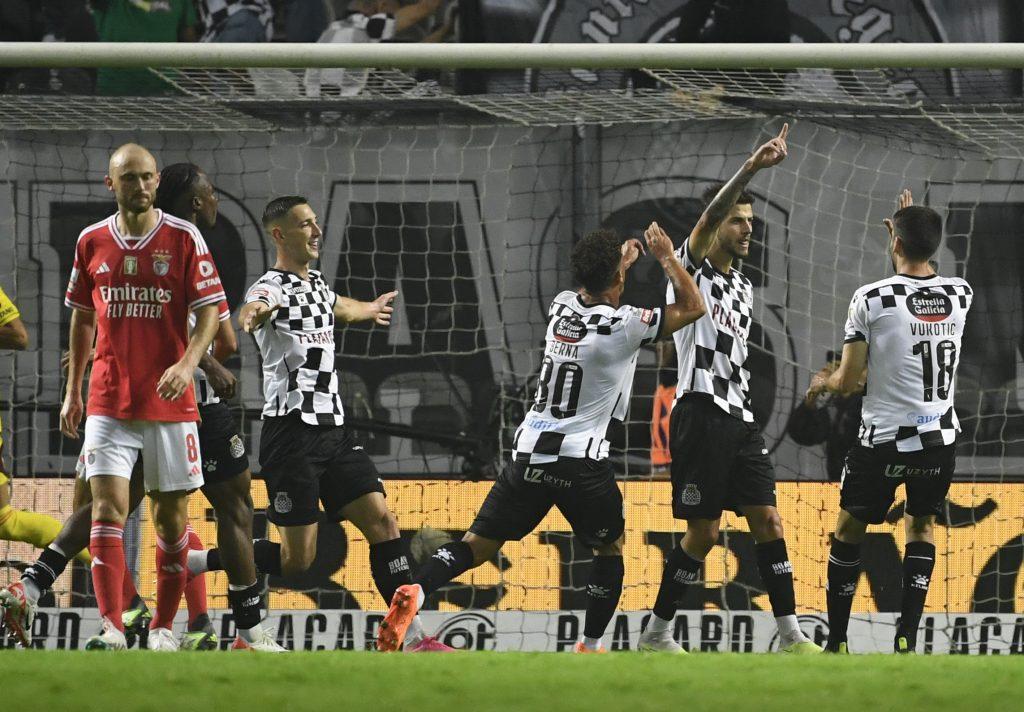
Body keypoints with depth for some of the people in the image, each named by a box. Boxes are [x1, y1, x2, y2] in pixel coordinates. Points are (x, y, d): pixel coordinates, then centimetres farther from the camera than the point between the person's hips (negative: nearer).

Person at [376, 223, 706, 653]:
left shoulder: (560, 308, 8)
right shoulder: (623, 326, -9)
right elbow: (693, 308, 1)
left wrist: (620, 259, 48)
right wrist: (666, 258, 12)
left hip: (530, 453, 4)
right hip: (582, 460, -4)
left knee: (478, 545, 3)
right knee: (610, 548, 19)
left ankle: (416, 591, -23)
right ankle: (590, 648, 17)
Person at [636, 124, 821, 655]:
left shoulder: (744, 287, 20)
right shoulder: (691, 269, -4)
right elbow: (710, 216, -23)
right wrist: (751, 168, -36)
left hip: (739, 416, 7)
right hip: (700, 412, -7)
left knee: (767, 520, 1)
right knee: (703, 533, -5)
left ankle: (790, 635, 1)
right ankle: (656, 634, 8)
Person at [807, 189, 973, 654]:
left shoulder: (871, 299, -14)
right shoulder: (960, 294, -2)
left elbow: (848, 382, -9)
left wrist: (822, 383, 13)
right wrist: (912, 226, 30)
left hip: (884, 440, -3)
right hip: (940, 440, 3)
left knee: (848, 530, 15)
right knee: (922, 527, 21)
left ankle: (837, 641, 15)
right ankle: (907, 636, 8)